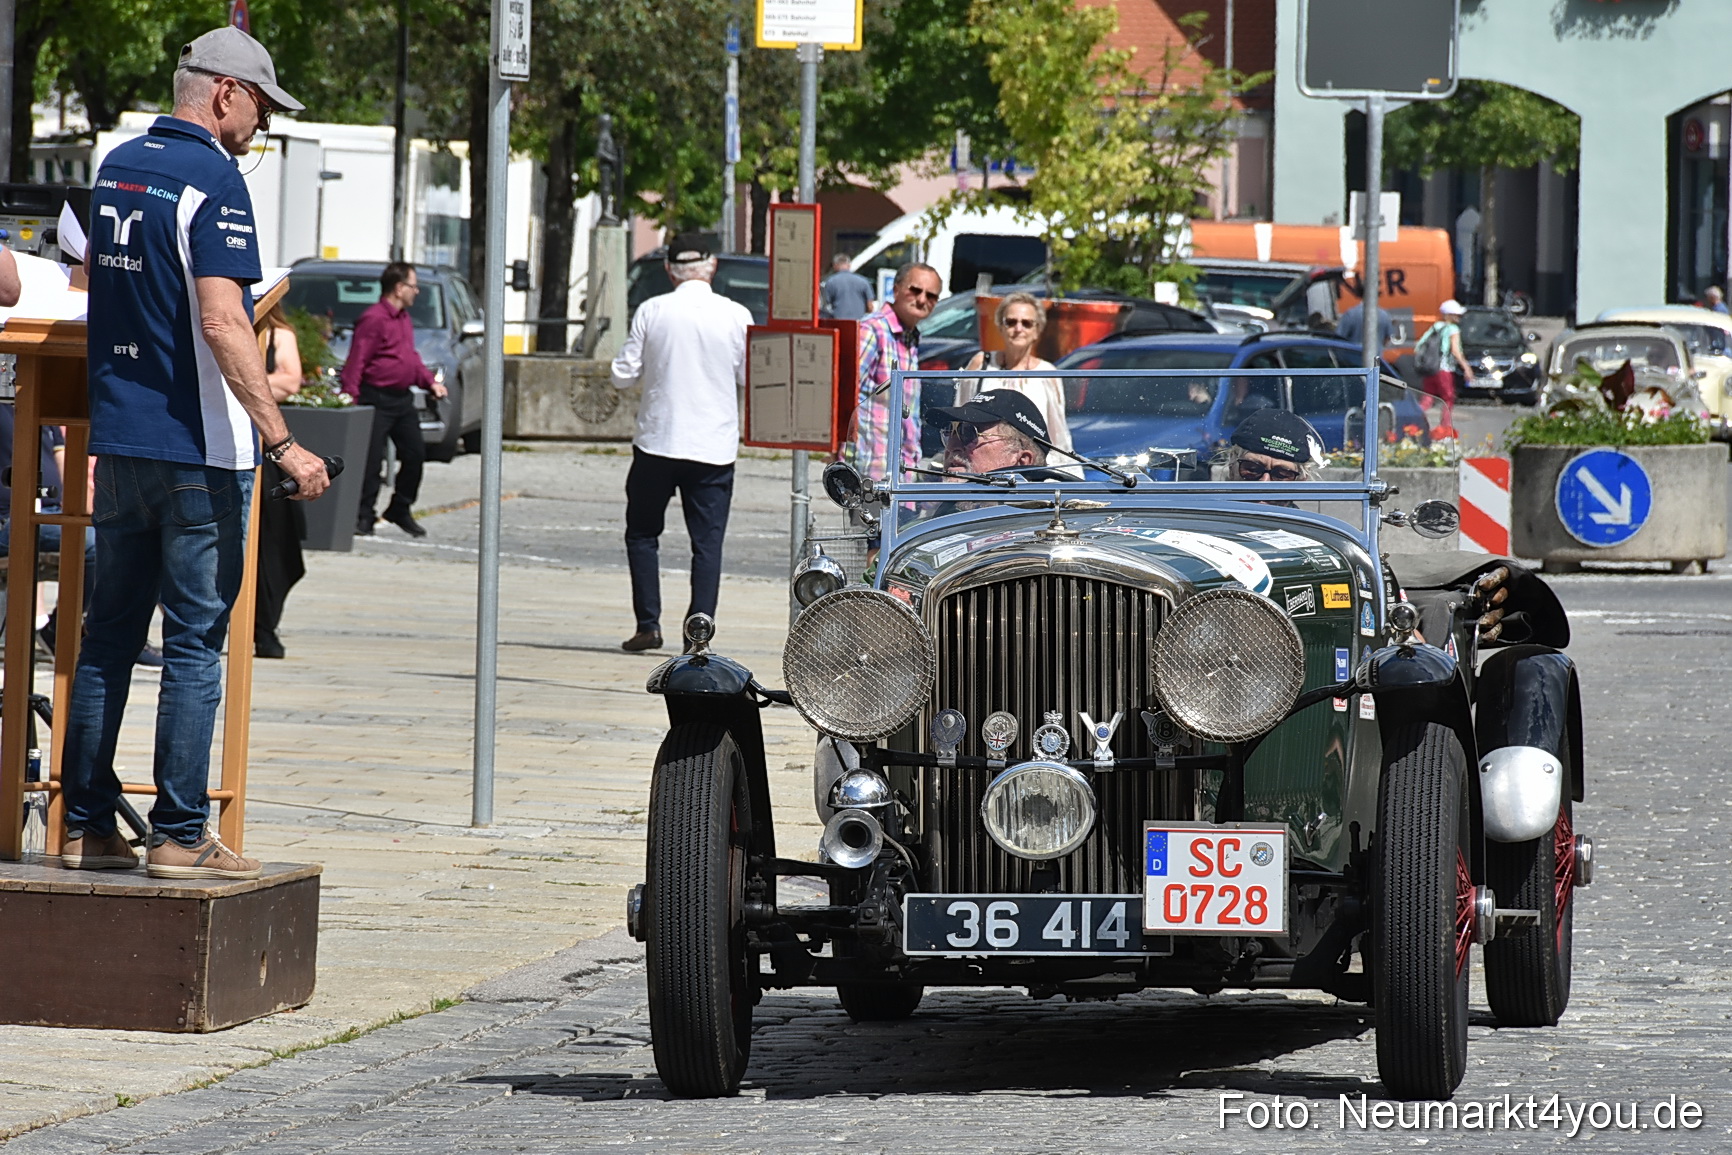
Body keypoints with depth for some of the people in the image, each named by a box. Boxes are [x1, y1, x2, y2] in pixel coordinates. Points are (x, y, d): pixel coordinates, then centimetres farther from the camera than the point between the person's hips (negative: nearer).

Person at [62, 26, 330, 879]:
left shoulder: (118, 168, 11)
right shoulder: (212, 179, -14)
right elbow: (221, 321, -22)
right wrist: (281, 441, -23)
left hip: (116, 436, 8)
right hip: (196, 443, -8)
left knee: (111, 630, 12)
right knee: (195, 639, -3)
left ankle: (86, 824, 13)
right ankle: (178, 834, -3)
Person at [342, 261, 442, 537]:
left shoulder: (405, 319, 15)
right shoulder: (373, 318, -15)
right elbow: (356, 362, -19)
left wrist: (430, 381, 14)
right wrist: (350, 397, -24)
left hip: (403, 399, 9)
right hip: (377, 398, -9)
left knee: (415, 454, 10)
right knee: (371, 460, -6)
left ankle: (400, 510, 24)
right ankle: (364, 515, 2)